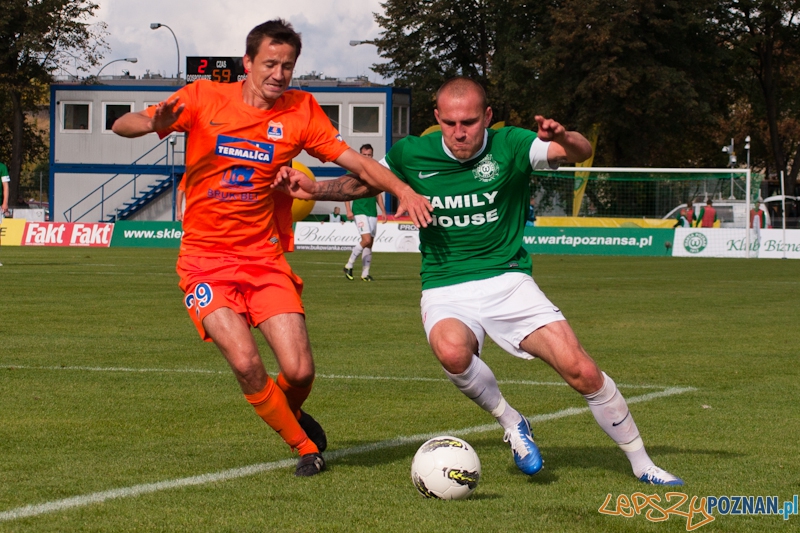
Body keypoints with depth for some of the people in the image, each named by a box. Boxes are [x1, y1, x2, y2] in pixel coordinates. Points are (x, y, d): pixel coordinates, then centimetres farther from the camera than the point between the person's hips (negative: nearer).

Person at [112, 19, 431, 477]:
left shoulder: (301, 111, 2)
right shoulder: (204, 98, -3)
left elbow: (353, 160, 3)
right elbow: (122, 126, -4)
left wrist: (403, 190, -13)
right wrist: (156, 124, -27)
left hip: (266, 258, 2)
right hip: (206, 260, -2)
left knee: (299, 371, -11)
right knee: (246, 363, -20)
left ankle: (291, 414, 27)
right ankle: (305, 446, 3)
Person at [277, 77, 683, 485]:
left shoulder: (509, 146, -9)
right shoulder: (411, 155, -3)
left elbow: (581, 152, -21)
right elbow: (364, 182, 16)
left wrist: (563, 139, -44)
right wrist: (314, 189, -1)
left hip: (508, 281, 0)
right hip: (445, 289, 0)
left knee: (581, 371, -13)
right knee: (451, 349, -36)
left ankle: (641, 463, 8)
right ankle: (510, 422, -7)